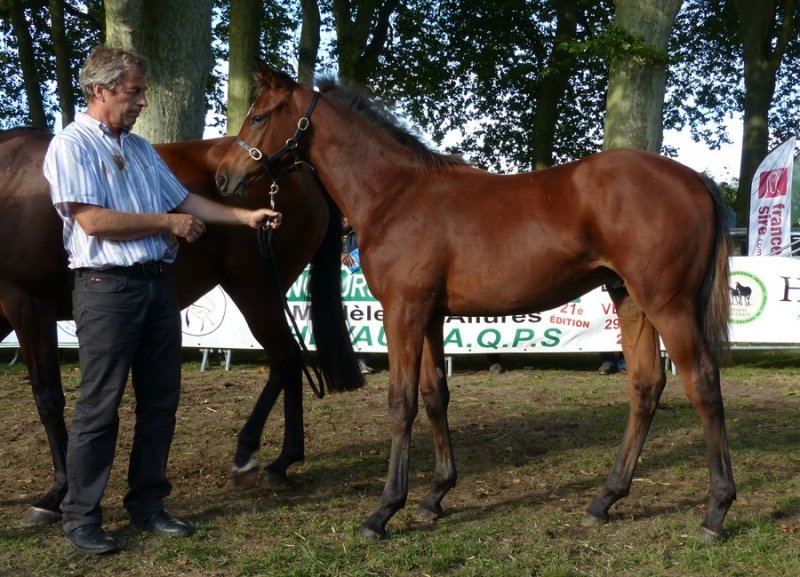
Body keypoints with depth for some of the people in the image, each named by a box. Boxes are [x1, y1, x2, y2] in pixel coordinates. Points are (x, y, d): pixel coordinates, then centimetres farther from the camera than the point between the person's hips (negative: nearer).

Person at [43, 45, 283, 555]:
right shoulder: (71, 146, -8)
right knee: (100, 404, -2)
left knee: (161, 398, 10)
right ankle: (81, 516, 10)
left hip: (158, 283, 7)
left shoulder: (140, 147, 15)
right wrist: (169, 223, -10)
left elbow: (184, 199, 19)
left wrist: (245, 216, 10)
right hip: (108, 287, -7)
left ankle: (147, 502, 22)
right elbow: (93, 220, -18)